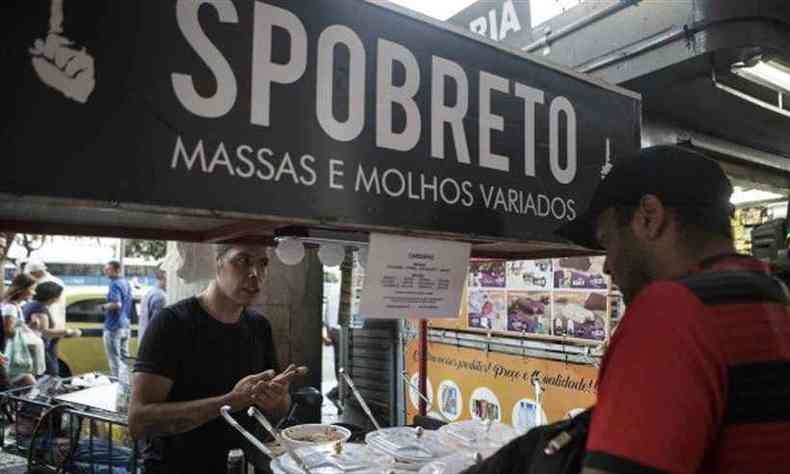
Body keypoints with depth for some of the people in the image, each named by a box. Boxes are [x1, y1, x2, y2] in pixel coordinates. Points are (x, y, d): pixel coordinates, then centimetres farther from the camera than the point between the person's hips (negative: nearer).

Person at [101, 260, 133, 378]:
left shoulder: (115, 284, -15)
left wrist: (104, 306, -13)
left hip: (114, 327, -9)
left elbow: (117, 304, -29)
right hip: (125, 326, 9)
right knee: (124, 359, 14)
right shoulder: (126, 283, 12)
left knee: (115, 360, -2)